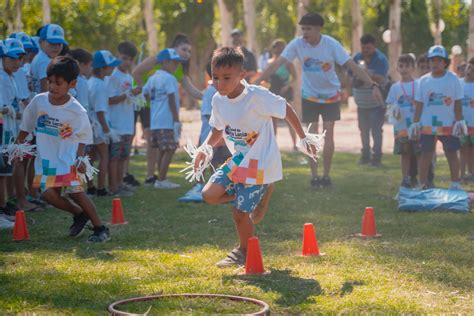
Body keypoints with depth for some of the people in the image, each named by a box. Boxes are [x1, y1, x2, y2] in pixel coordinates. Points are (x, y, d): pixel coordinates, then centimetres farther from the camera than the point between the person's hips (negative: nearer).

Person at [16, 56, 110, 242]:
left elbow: (83, 136, -3)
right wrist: (18, 144, 11)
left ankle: (100, 229, 0)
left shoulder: (77, 111, -14)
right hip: (46, 157, 4)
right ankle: (79, 214, 20)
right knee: (49, 194, -6)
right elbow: (26, 125, 10)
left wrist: (80, 157, -14)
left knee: (75, 192, -12)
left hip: (68, 158, -4)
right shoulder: (39, 101, -5)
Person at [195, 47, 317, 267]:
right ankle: (259, 195, 13)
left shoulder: (257, 96, -23)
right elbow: (218, 130, 14)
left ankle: (245, 252, 23)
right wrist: (204, 148, -2)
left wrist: (303, 138, -5)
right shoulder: (218, 100, -2)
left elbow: (286, 110, -11)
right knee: (209, 194, -8)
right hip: (238, 159, 7)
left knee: (240, 212, -6)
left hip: (261, 163, -7)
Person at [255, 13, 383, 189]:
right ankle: (314, 176, 9)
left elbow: (352, 66, -21)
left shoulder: (331, 44, -21)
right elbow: (277, 64, -20)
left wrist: (373, 85, -30)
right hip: (309, 96, 1)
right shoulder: (297, 44, -18)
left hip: (331, 95, -1)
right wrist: (256, 82, -27)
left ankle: (326, 176, 10)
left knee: (328, 136, -3)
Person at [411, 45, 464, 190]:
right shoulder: (424, 80, 3)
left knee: (451, 153, 6)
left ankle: (455, 183, 16)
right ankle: (422, 184, 14)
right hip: (427, 125, 1)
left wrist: (459, 121, -5)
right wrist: (415, 123, 1)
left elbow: (457, 102, -1)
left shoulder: (453, 79, -2)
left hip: (448, 125, -1)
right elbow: (419, 104, 5)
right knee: (426, 154, 6)